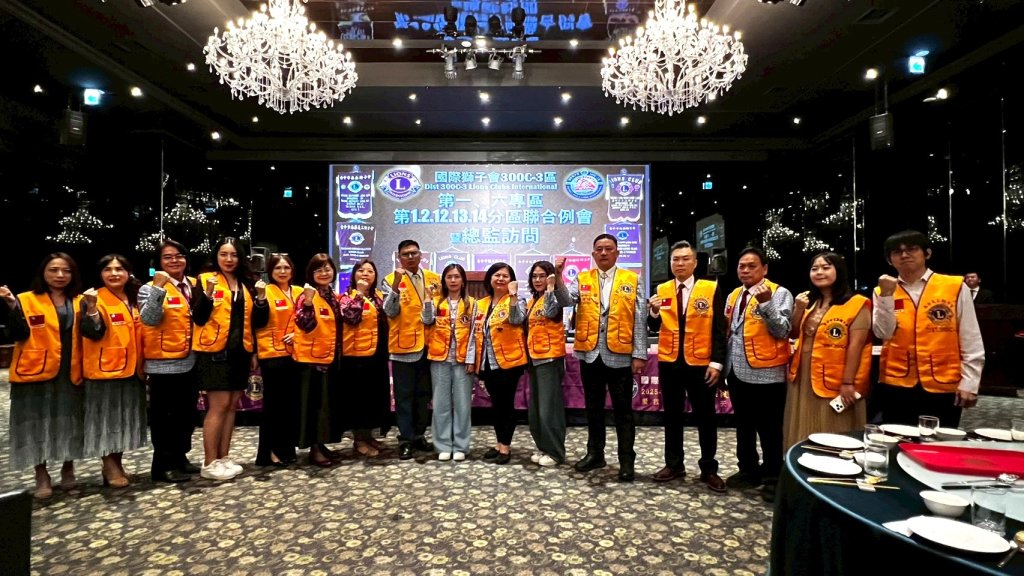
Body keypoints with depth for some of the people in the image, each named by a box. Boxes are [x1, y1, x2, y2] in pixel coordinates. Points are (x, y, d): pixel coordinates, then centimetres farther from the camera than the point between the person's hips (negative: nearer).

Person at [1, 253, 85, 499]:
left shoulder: (80, 301, 10)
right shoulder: (26, 300, 0)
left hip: (70, 373, 3)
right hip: (36, 371, -2)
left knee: (70, 421, 9)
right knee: (37, 422, 3)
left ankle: (68, 469, 24)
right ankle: (42, 476, 16)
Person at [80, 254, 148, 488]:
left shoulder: (134, 300, 11)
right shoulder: (95, 299, -8)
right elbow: (93, 333, -21)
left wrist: (141, 363, 10)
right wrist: (92, 308, -33)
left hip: (131, 369, 6)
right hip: (105, 369, -6)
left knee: (125, 418, 12)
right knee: (107, 418, 1)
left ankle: (117, 463, 23)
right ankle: (109, 466, 12)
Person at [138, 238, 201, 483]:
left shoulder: (194, 285, 10)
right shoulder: (151, 288, -5)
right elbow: (149, 319, -20)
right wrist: (158, 287, -28)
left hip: (190, 361, 6)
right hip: (164, 363, -6)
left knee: (187, 412, 15)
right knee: (164, 415, 3)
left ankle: (180, 457, 29)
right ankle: (163, 465, 14)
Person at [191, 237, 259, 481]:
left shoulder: (246, 284, 12)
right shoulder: (205, 279, -2)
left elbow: (255, 322, 12)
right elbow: (199, 318, -11)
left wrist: (262, 299, -4)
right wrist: (208, 294, -25)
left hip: (240, 352, 5)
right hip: (214, 351, -5)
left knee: (232, 405, 9)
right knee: (219, 405, -6)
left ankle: (223, 458, 18)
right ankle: (209, 463, 4)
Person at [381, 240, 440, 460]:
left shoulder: (433, 278, 9)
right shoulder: (391, 280, -3)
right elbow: (390, 312, -17)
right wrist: (396, 285, -26)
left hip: (428, 345, 4)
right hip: (403, 345, -4)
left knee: (424, 394, 13)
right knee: (404, 395, 2)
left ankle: (419, 435, 26)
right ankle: (405, 439, 11)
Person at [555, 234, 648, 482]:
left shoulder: (632, 280, 3)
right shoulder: (582, 279, 8)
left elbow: (639, 320, -1)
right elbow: (567, 300, -10)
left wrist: (639, 354, -6)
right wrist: (558, 275, -26)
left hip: (620, 355, -2)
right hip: (590, 354, 3)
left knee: (623, 409, 6)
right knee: (593, 407, 14)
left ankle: (626, 460, 16)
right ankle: (595, 453, 27)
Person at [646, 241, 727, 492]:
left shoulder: (712, 289, -4)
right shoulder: (661, 290, 4)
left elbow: (719, 329, -4)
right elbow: (654, 328, 2)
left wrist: (716, 362, -10)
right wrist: (654, 311, -18)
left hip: (701, 364, -2)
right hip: (669, 363, 3)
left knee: (705, 417, 7)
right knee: (672, 415, 11)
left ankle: (709, 469, 19)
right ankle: (674, 464, 23)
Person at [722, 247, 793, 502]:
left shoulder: (779, 293, -7)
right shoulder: (733, 296, 12)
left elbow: (782, 331, -17)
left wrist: (766, 303, -27)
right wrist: (723, 363, 7)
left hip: (766, 373, -6)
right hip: (737, 372, 7)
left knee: (769, 428, 4)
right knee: (743, 425, 17)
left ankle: (773, 478, 18)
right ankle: (748, 471, 31)